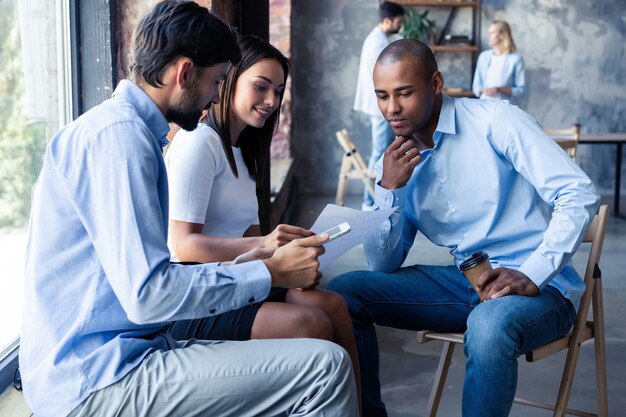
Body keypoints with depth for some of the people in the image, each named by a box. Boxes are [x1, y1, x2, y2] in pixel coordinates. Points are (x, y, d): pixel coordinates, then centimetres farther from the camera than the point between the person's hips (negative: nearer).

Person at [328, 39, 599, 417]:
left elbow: (579, 195, -17)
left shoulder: (494, 121, -9)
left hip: (539, 286, -5)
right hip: (464, 282, 6)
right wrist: (389, 190, -10)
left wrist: (532, 276, -27)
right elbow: (384, 266, 5)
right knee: (344, 292, -7)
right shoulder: (396, 162, 7)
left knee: (489, 324, -39)